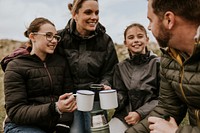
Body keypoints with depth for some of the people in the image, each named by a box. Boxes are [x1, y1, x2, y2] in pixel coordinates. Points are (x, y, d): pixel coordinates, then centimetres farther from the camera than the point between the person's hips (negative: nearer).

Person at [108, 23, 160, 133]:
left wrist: (140, 113, -15)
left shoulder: (157, 64, -1)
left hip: (149, 116, -3)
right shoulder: (120, 67, 11)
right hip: (124, 115, 3)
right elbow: (120, 94, 7)